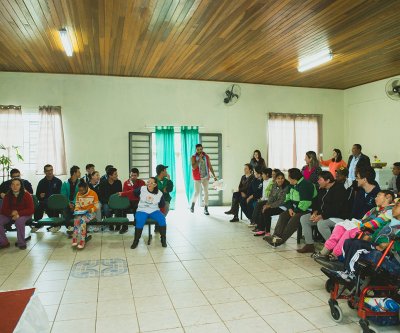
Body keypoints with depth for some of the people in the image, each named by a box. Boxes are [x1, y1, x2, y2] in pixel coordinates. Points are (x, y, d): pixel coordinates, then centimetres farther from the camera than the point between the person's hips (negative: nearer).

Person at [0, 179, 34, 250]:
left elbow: (31, 210, -13)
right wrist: (11, 212, -21)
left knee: (19, 221, -37)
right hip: (10, 214, 4)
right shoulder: (7, 195, 0)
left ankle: (21, 243, -19)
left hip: (24, 214, -4)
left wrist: (19, 214, -28)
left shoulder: (26, 195, -11)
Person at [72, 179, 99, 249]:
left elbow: (97, 205, -4)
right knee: (76, 219, -31)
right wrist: (77, 209, -5)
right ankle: (75, 239, -26)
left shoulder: (93, 193, -8)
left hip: (91, 212, -4)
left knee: (82, 220, -33)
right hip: (80, 212, 4)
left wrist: (92, 210, -22)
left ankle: (82, 241, -30)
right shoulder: (78, 194, 5)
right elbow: (77, 204, 15)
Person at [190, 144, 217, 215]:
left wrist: (214, 176, 4)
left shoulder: (207, 157, 5)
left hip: (206, 177, 3)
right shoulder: (193, 157, -5)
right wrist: (199, 159, -21)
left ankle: (206, 209, 8)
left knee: (206, 192, 1)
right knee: (197, 192, -4)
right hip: (197, 178, -3)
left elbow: (210, 167, 9)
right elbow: (193, 167, -16)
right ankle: (193, 204, 26)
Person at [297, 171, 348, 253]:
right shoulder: (322, 189, 11)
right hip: (321, 214, 9)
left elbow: (335, 209, -25)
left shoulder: (339, 189, -17)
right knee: (303, 218, -2)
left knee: (321, 223, -36)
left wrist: (321, 216, -25)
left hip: (337, 216, -9)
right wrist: (315, 213, -5)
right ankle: (309, 245, 1)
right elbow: (316, 202, 15)